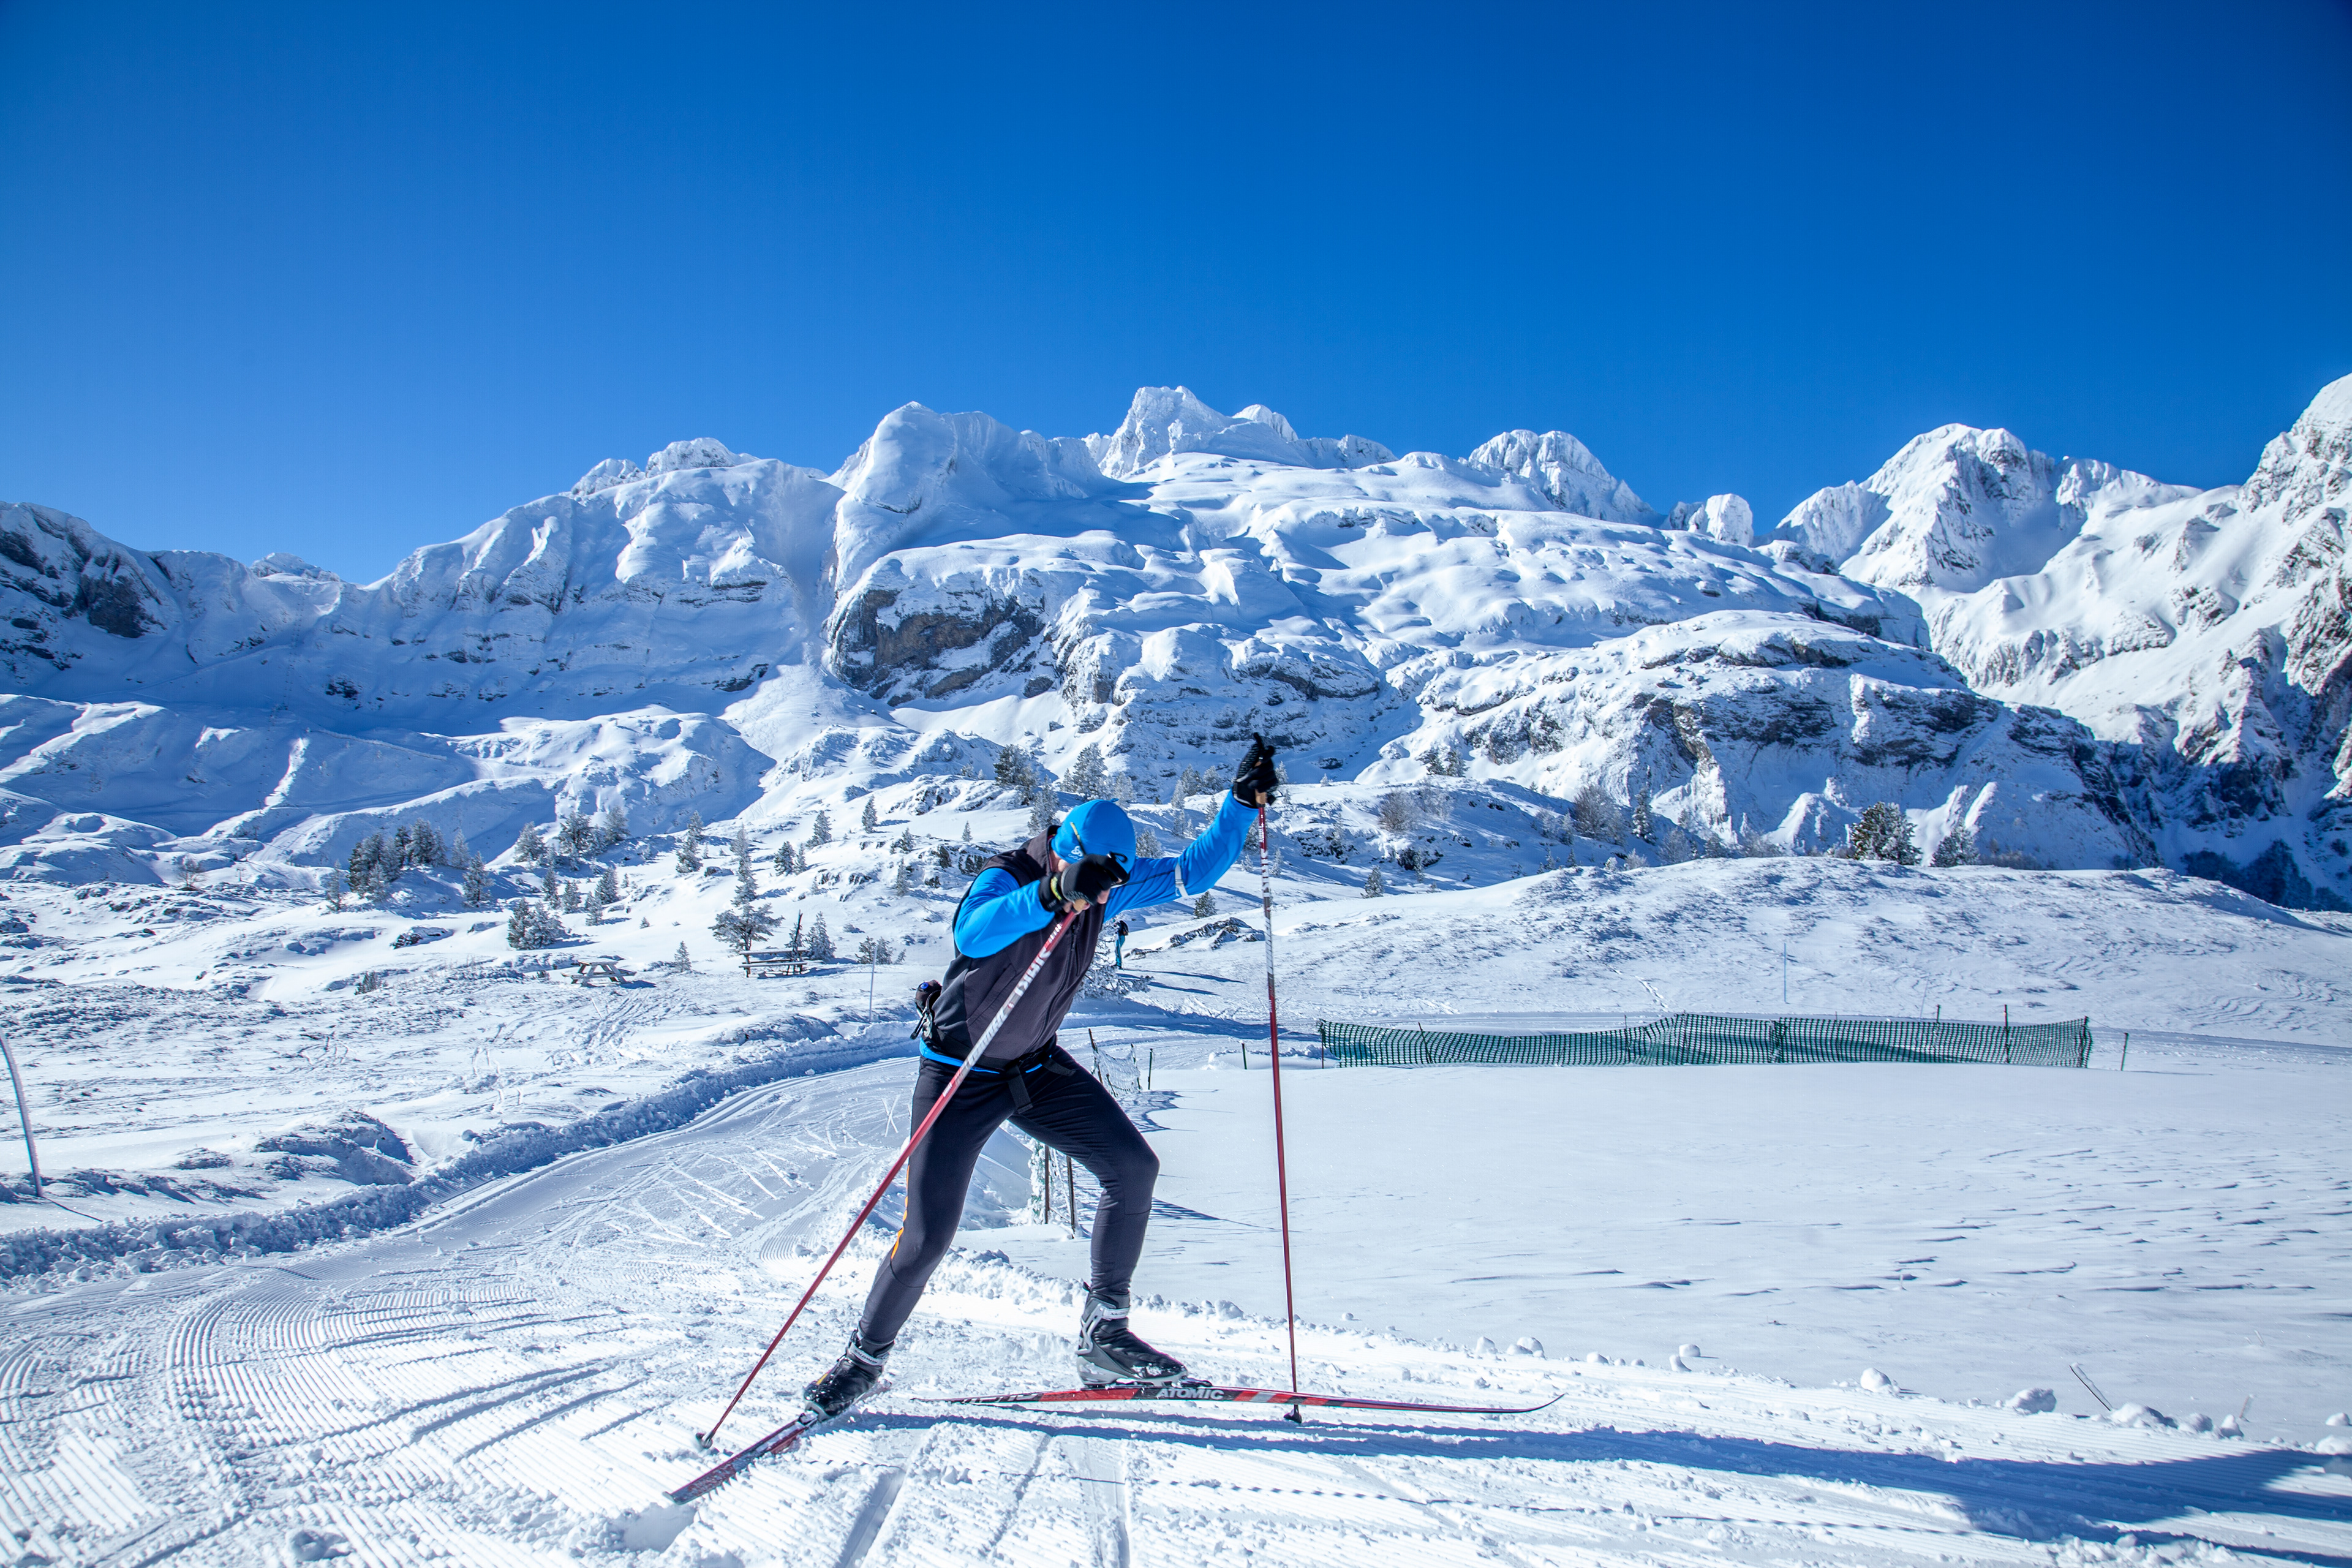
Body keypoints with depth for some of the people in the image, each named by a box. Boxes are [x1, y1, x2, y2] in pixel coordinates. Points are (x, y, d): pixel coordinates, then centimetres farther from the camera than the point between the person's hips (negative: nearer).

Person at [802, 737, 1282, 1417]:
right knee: (928, 1237, -8)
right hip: (961, 1072, -6)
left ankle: (1103, 1337, 2)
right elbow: (971, 933, -49)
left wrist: (1243, 802, -12)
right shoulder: (1003, 880, -27)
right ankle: (864, 1358, 17)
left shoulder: (1111, 883, -9)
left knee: (1133, 1166, -9)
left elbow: (1191, 872, 0)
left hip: (1040, 1068, 6)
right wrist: (1055, 892, -64)